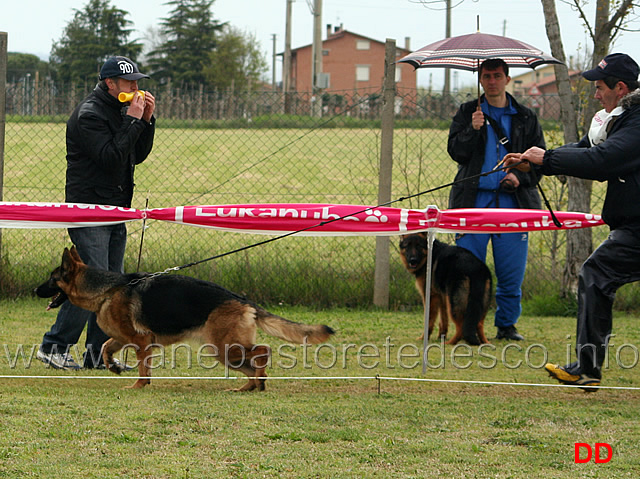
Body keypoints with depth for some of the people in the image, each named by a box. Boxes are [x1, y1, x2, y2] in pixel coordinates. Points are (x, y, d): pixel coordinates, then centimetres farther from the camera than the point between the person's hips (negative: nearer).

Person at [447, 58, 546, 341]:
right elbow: (456, 152, 3)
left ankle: (506, 325, 13)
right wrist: (472, 130, -13)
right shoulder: (468, 112, 12)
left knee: (511, 272, -1)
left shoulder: (526, 118, 13)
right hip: (474, 202, 0)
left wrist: (520, 177, -6)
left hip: (513, 204, 0)